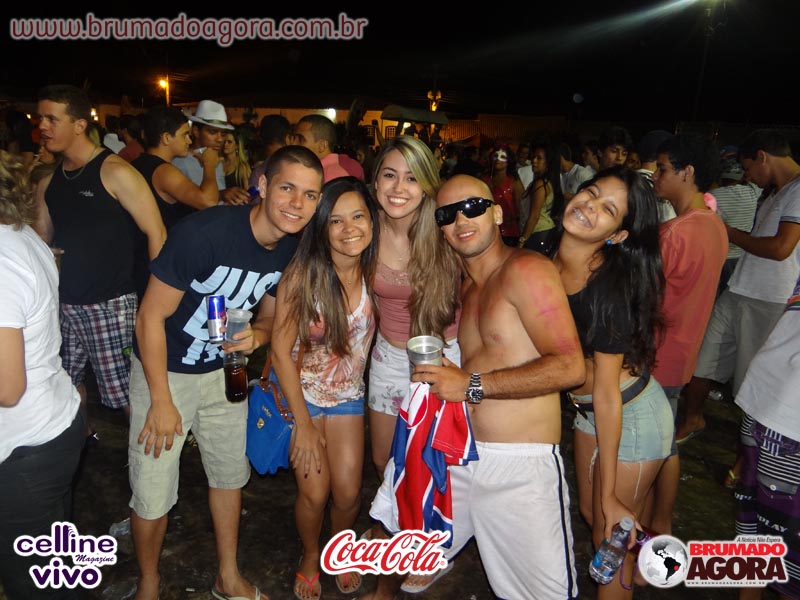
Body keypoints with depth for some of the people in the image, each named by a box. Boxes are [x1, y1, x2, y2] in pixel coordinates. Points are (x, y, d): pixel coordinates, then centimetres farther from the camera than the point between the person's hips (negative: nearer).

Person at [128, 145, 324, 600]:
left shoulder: (292, 249, -9)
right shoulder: (205, 233, -29)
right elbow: (151, 316, -21)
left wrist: (254, 337, -20)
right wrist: (161, 402, -16)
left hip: (223, 369, 6)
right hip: (163, 370, -5)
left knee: (231, 474, 17)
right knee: (153, 494, 3)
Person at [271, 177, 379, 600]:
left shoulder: (373, 272, -14)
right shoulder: (302, 274, -23)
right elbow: (281, 351, -18)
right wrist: (303, 425, -14)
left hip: (348, 394, 3)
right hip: (301, 392, -2)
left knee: (348, 492, 5)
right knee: (314, 492, 1)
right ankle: (310, 558, 35)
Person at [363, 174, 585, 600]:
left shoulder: (525, 269, -11)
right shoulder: (463, 290, 13)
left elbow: (570, 367, -19)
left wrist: (472, 385, -17)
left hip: (520, 467, -7)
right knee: (393, 521, 17)